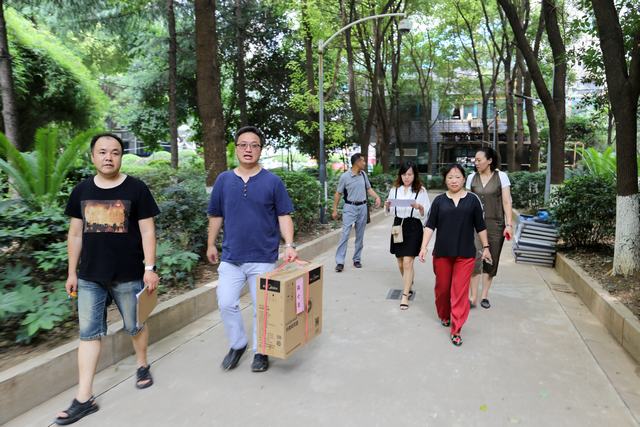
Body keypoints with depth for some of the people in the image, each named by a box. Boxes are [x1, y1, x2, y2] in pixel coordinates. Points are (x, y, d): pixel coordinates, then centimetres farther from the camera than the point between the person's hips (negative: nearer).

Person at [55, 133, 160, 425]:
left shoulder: (136, 189, -6)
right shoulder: (82, 191, 6)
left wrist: (150, 268, -11)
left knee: (135, 326, 13)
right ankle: (84, 399, 14)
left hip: (128, 276, -3)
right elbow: (75, 234, 10)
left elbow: (147, 231, -6)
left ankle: (142, 364, 40)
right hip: (90, 277, 3)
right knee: (88, 334, 6)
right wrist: (72, 272, 9)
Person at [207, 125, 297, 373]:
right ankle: (237, 344, 28)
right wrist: (211, 244, 15)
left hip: (263, 258, -2)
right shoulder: (223, 180, 3)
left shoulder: (273, 182, -4)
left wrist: (289, 245, -14)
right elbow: (216, 215, 12)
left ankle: (261, 351, 28)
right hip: (231, 257, 2)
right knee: (226, 304, 3)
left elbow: (284, 216, -2)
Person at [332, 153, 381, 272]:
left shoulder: (363, 174, 5)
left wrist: (377, 197, -2)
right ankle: (340, 262, -8)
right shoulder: (345, 176, -9)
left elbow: (369, 188, 16)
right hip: (350, 208, -5)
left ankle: (357, 259, 21)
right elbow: (338, 194, -3)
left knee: (360, 235, 9)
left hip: (362, 207, 5)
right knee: (345, 234, -10)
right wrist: (335, 210, -3)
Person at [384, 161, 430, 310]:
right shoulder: (395, 189, 6)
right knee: (400, 263, 13)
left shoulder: (421, 191, -3)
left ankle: (405, 295, -1)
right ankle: (408, 286, 38)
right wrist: (387, 205, -10)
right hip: (398, 225, 4)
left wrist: (419, 207, -24)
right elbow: (388, 212, 12)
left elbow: (426, 213, -4)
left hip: (413, 227, -4)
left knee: (408, 262, -11)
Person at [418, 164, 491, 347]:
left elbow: (480, 226, 8)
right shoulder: (439, 200, 3)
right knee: (442, 287, 13)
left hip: (465, 254, -1)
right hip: (442, 252, 1)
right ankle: (444, 316, 37)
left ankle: (456, 330, 3)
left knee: (460, 291, -3)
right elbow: (430, 225, 0)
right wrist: (424, 247, -8)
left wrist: (486, 247, 8)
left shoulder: (472, 200, 3)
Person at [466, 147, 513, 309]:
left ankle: (484, 296, 19)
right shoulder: (471, 177, 5)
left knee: (491, 261, 7)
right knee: (474, 259, -9)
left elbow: (506, 202, -3)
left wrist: (509, 225, -9)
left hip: (495, 224, -1)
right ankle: (473, 297, -3)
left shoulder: (501, 176, -1)